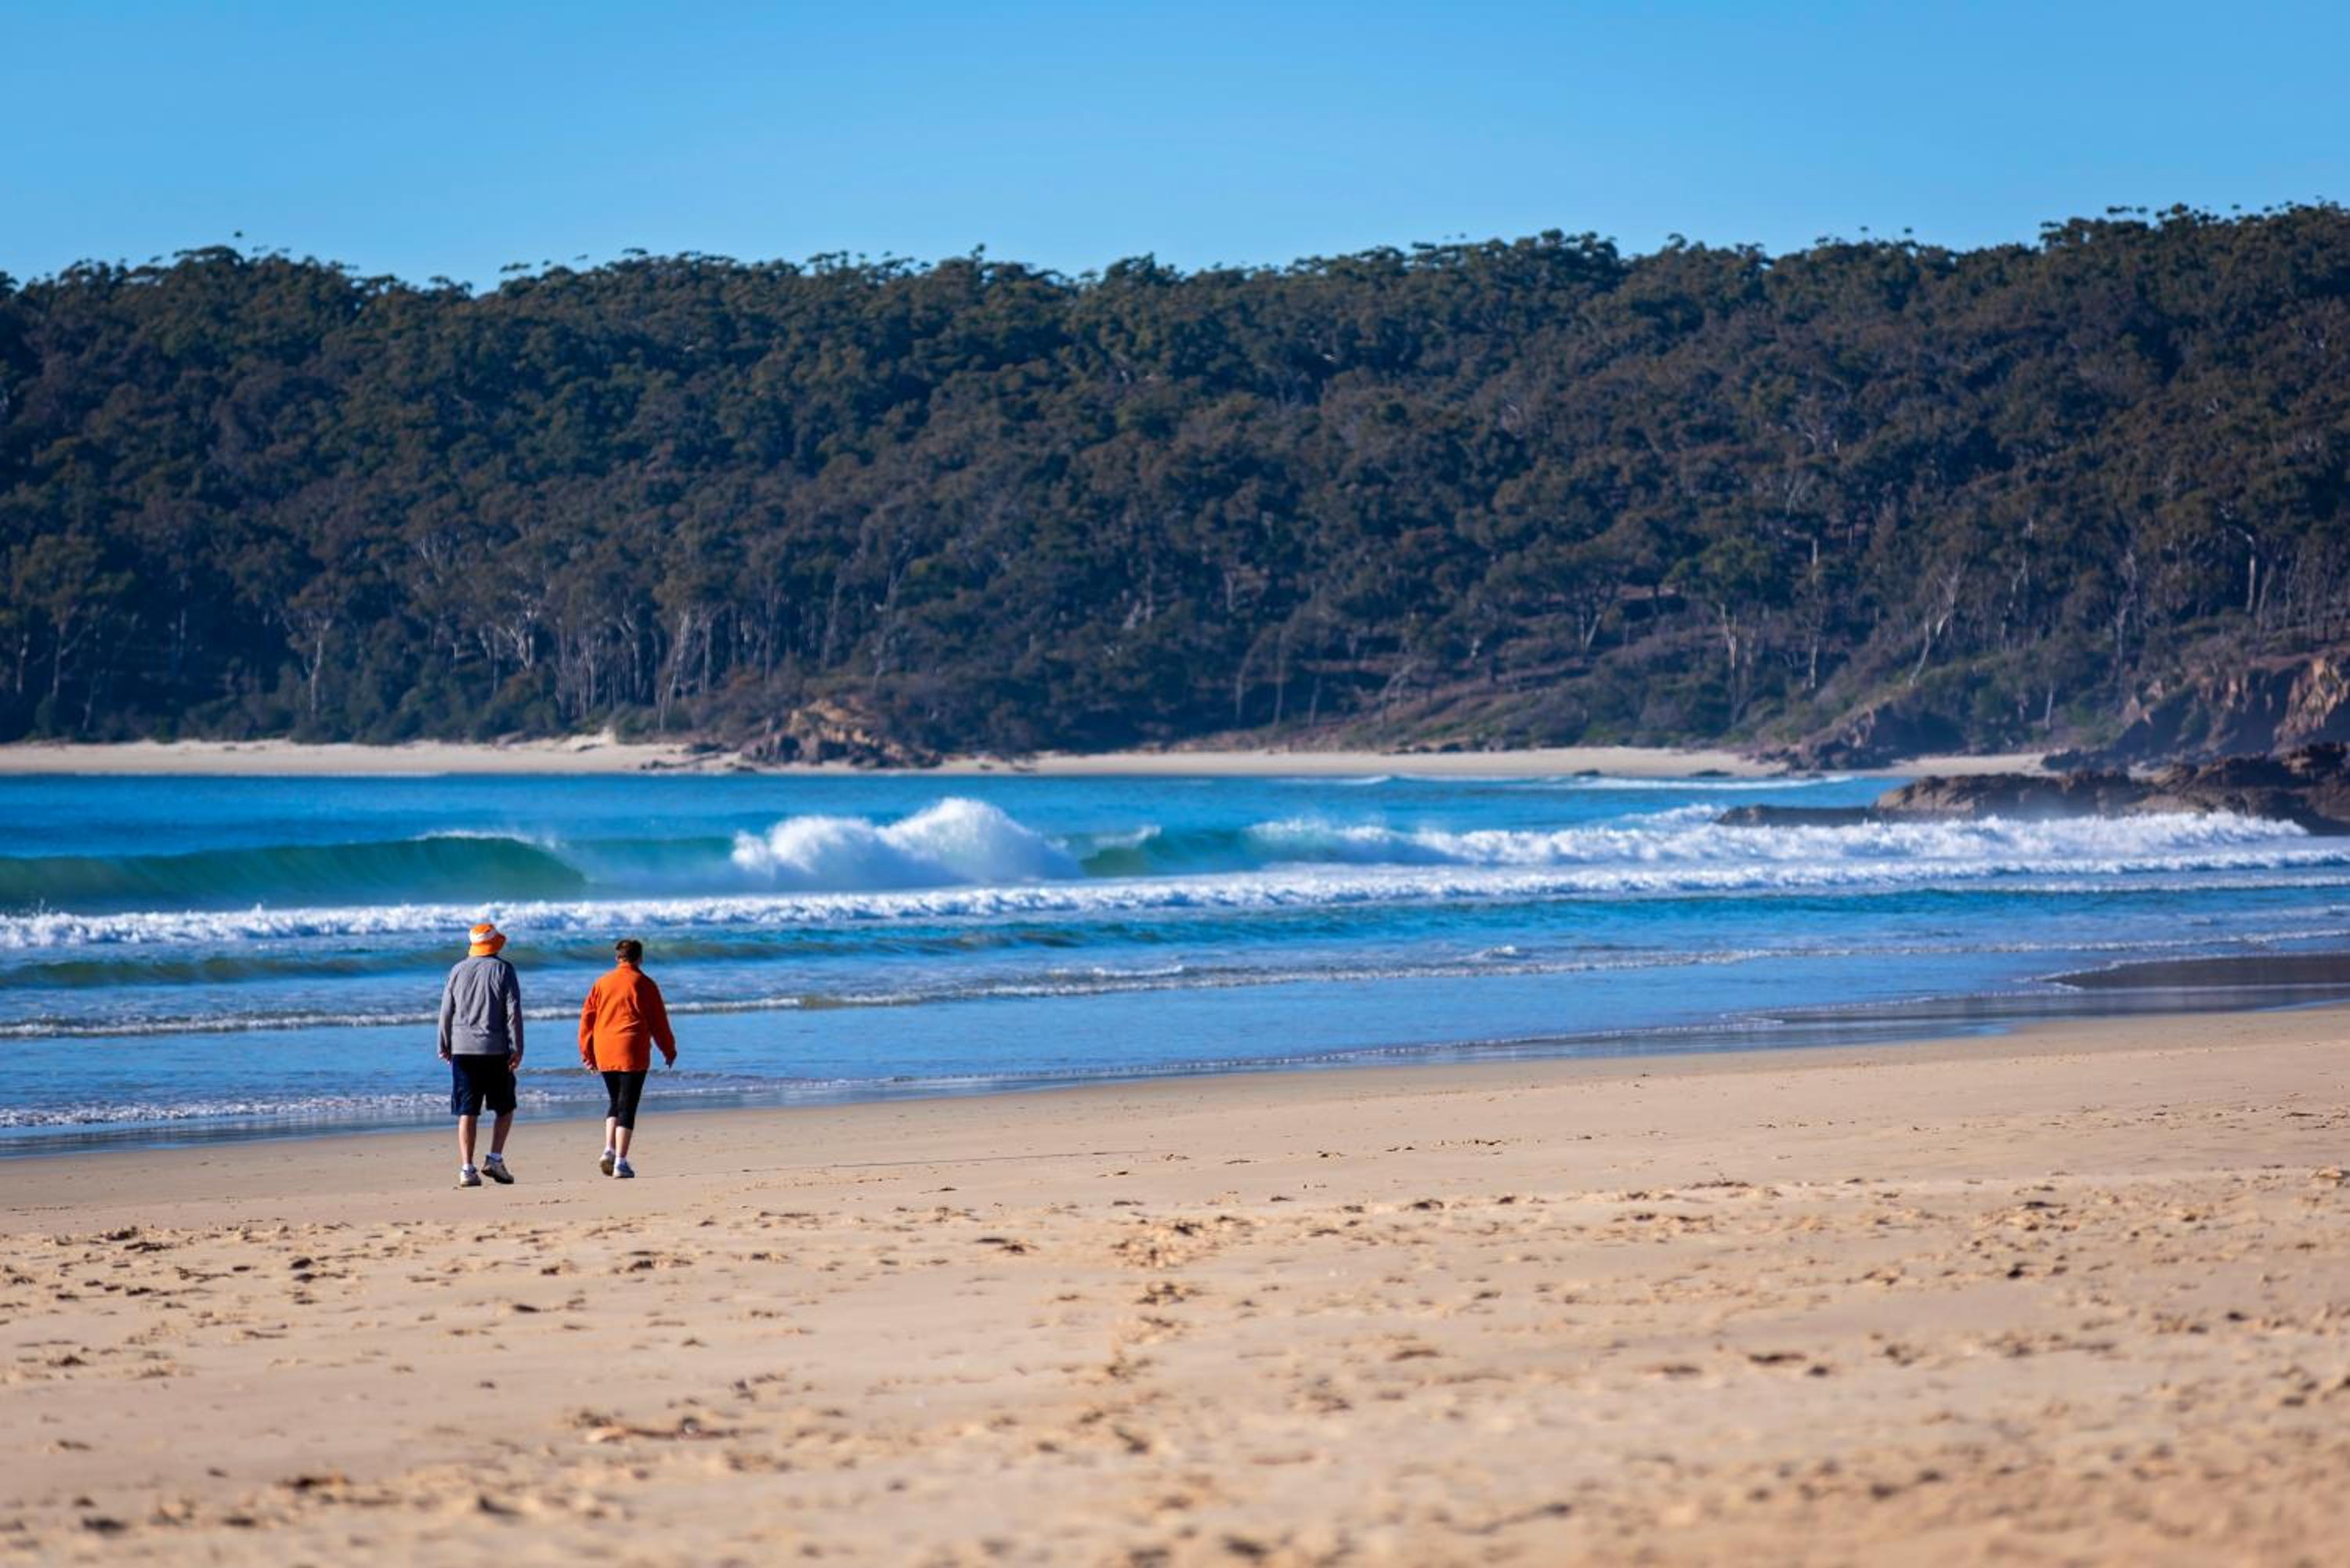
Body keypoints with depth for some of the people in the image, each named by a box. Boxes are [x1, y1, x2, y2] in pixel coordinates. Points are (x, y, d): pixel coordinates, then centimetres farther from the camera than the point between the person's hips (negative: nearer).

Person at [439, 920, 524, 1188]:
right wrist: (517, 1048, -6)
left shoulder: (458, 970, 6)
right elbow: (513, 1012, -7)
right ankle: (495, 1159, -1)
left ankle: (467, 1169, -4)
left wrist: (444, 1046, 17)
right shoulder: (503, 970, -3)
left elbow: (446, 1011, 8)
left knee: (467, 1113, 2)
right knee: (505, 1108, 12)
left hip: (462, 1049, 3)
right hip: (495, 1050, -2)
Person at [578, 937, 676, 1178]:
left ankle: (609, 1150, 3)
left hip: (604, 1053, 4)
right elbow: (658, 1021, 1)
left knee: (614, 1101, 20)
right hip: (632, 1053, -4)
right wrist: (669, 1051, 13)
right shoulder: (644, 984, -1)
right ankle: (621, 1162, -6)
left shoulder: (602, 983, 9)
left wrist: (587, 1053, 17)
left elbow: (587, 1018, 9)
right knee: (627, 1106, -2)